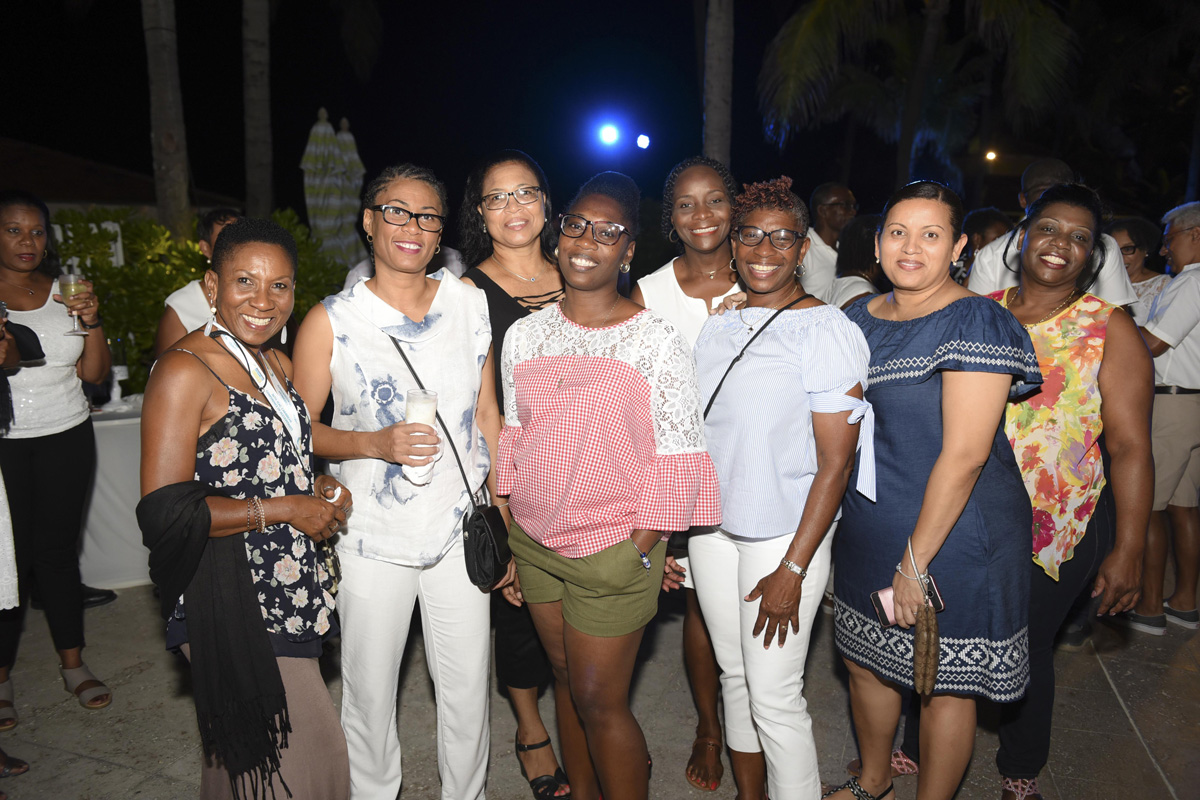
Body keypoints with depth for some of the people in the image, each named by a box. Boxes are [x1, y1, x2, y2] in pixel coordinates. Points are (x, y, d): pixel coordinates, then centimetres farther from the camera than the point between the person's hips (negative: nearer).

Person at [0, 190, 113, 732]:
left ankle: (73, 665, 18)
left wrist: (92, 324, -11)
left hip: (66, 438, 2)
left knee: (58, 551, 6)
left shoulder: (66, 293, 7)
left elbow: (94, 374, 5)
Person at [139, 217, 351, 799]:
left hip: (289, 594, 8)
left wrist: (320, 490, 3)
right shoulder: (184, 370, -15)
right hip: (232, 603, -8)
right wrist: (286, 510, -16)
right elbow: (165, 512, -20)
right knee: (308, 751, -2)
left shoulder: (280, 366, 10)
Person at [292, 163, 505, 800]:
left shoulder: (469, 302, 1)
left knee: (468, 689, 13)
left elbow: (486, 414, 7)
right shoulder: (331, 319, -6)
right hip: (373, 538, -2)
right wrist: (374, 444, -19)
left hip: (460, 530, 2)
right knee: (369, 692, 13)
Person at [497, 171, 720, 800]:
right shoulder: (524, 335, 3)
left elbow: (676, 460, -10)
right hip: (534, 541, 5)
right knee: (568, 683, 19)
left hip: (614, 549, -5)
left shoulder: (657, 341, -11)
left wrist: (642, 548, -13)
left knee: (599, 701, 3)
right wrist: (509, 541, 8)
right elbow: (513, 442, 10)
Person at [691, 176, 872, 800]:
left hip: (786, 535, -5)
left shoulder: (828, 330, -12)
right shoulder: (718, 327, 6)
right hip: (711, 525, 6)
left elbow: (835, 462, -14)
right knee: (734, 674, 17)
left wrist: (793, 568, -16)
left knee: (774, 696, -1)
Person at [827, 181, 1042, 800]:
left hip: (954, 537, -6)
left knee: (943, 683, 11)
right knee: (864, 660, 21)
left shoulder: (976, 323, -16)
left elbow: (965, 454, -21)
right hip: (864, 533, 7)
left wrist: (916, 560, -20)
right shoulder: (860, 318, 5)